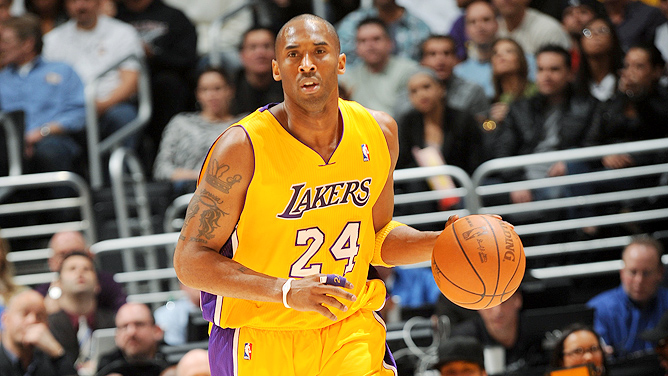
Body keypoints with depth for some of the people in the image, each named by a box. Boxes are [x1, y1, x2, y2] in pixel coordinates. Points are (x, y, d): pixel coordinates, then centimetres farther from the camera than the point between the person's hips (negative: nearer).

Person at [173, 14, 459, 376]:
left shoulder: (378, 133, 0)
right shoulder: (243, 148, -17)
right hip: (262, 341, -3)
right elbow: (190, 260, -17)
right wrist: (287, 291, -28)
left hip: (349, 332, 3)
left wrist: (442, 243, -5)